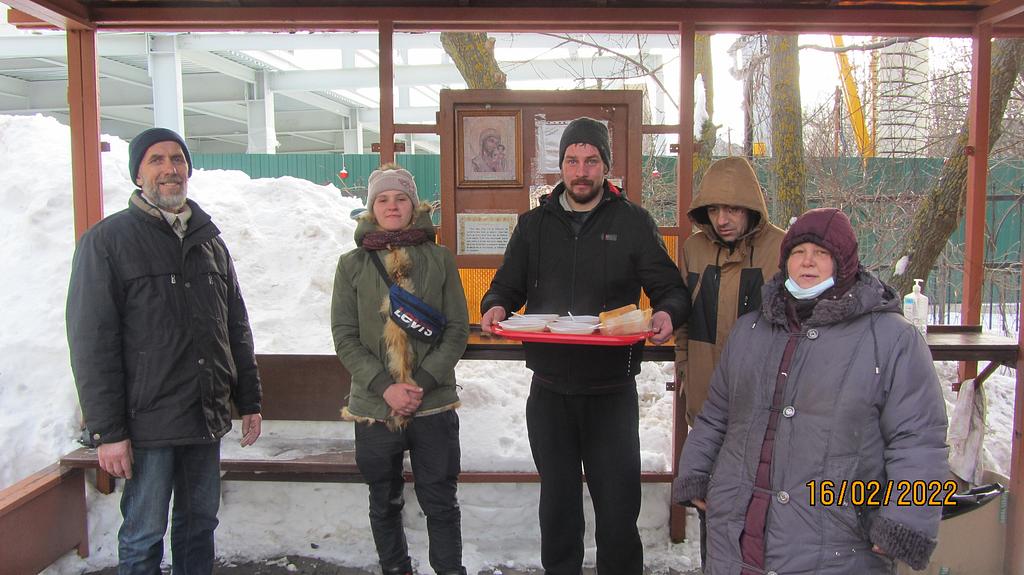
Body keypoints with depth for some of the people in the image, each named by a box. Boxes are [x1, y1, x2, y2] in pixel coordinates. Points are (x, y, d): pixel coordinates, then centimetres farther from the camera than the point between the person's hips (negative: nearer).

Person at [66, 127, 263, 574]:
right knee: (143, 537, 6)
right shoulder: (108, 239, -5)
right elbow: (92, 341, -9)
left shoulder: (209, 238, 12)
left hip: (208, 417, 5)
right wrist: (106, 431, -13)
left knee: (200, 524, 15)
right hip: (148, 422, -5)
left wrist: (250, 401, 12)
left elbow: (236, 328, 15)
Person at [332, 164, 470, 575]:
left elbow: (458, 329, 0)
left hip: (434, 406, -1)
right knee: (384, 505, 16)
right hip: (374, 407, 1)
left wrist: (423, 381, -12)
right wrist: (385, 387, -13)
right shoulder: (352, 264, 3)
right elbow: (345, 337, -1)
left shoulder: (440, 259, 3)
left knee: (441, 503, 8)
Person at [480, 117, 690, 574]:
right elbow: (507, 286, 11)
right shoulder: (534, 223, 8)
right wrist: (496, 307, -12)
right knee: (557, 503, 16)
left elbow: (670, 288, 2)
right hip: (549, 390, 3)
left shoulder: (633, 222, 1)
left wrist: (667, 313, -21)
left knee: (618, 507, 5)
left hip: (612, 390, -2)